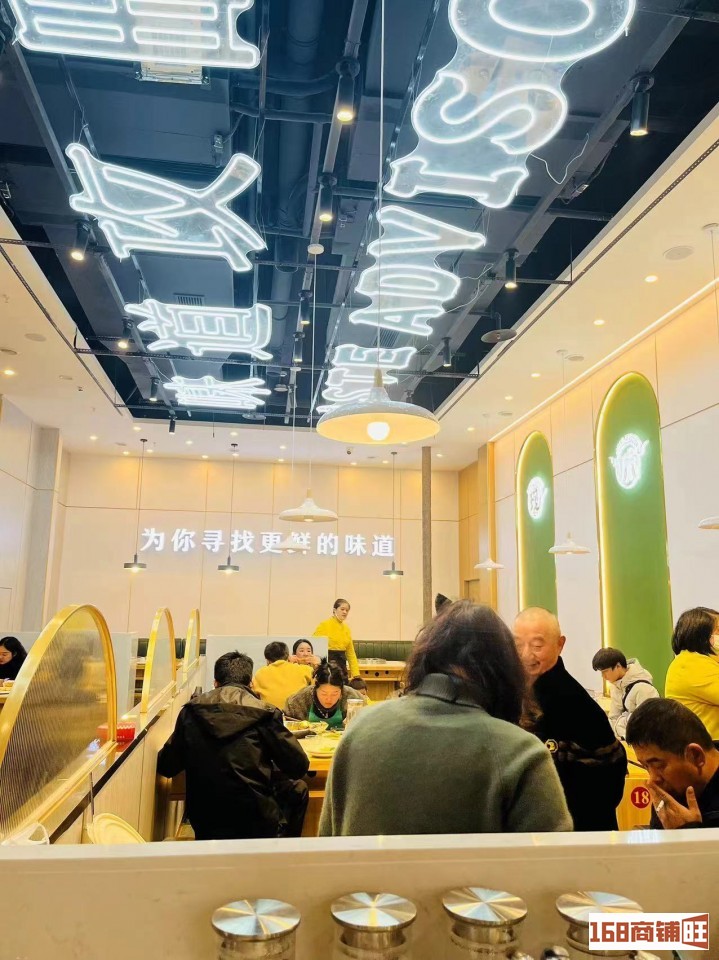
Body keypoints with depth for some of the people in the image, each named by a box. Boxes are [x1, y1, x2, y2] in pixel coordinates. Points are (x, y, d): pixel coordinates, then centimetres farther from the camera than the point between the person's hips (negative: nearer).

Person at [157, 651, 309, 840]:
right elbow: (299, 767, -7)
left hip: (204, 825, 4)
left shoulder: (191, 711, -2)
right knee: (298, 789, 23)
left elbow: (166, 768, 4)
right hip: (257, 825, -4)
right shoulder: (264, 713, -10)